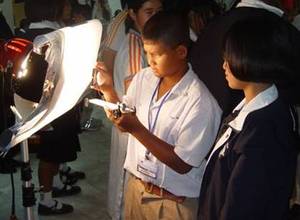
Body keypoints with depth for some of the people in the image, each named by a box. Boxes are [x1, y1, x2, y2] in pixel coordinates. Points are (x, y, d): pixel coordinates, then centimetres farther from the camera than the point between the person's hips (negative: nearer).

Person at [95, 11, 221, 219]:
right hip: (135, 186, 5)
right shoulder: (144, 78, -4)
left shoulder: (201, 102, -24)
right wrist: (108, 89, -8)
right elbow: (125, 115, 10)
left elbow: (182, 164, -21)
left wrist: (137, 129, -27)